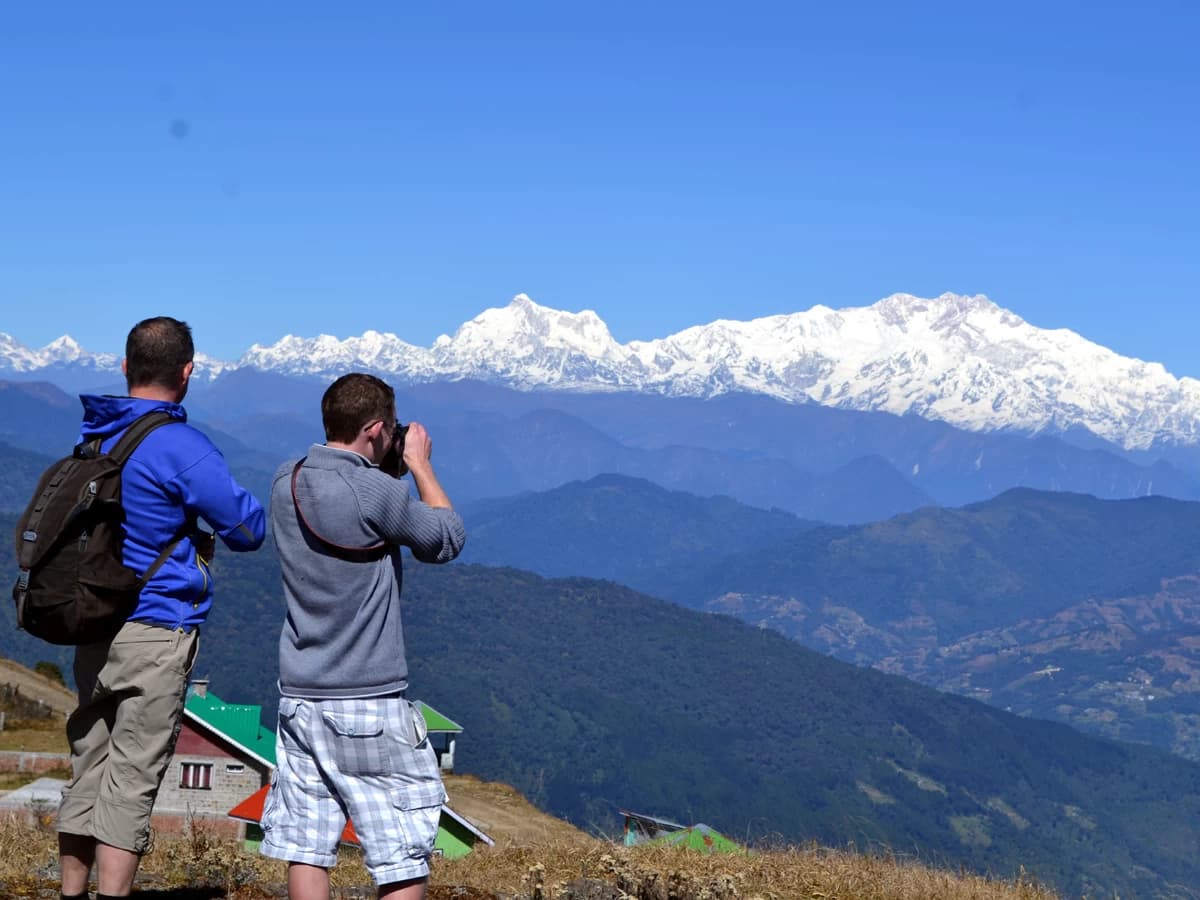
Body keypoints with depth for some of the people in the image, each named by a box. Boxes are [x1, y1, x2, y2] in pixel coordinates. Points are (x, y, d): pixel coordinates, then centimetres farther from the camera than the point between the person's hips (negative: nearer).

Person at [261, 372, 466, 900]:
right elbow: (446, 539, -1)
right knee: (403, 855, 3)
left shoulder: (285, 483, 4)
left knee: (305, 846, 8)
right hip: (371, 701, -7)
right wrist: (419, 465, 9)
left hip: (299, 695, 7)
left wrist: (389, 472, 14)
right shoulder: (378, 493, -17)